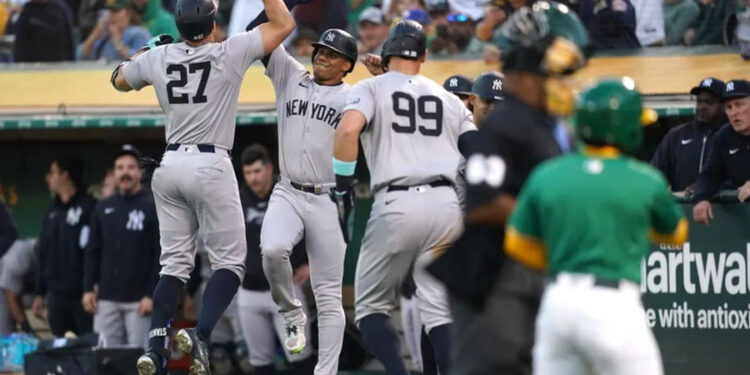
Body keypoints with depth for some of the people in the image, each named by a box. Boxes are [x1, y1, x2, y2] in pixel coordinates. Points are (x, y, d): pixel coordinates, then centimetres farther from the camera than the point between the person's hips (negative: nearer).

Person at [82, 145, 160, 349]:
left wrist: (152, 294, -12)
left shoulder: (153, 207, -1)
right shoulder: (103, 208, 14)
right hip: (107, 299, 4)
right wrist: (88, 288, 6)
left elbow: (161, 255, -5)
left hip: (139, 300, -4)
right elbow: (93, 252, 17)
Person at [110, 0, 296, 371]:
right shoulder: (229, 54, -9)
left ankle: (156, 346, -3)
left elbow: (119, 79, 24)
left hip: (169, 166, 5)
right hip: (211, 166, -5)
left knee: (174, 262, 11)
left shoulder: (158, 58, 4)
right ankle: (201, 335, -19)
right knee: (229, 261, 1)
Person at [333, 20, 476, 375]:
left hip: (398, 203, -3)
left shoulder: (371, 88, 9)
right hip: (449, 205, 3)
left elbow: (348, 130, -12)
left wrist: (342, 187, -4)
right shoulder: (449, 100, 21)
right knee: (439, 309, 7)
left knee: (371, 305, 9)